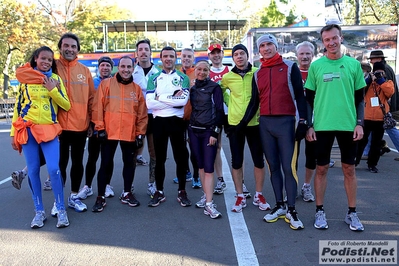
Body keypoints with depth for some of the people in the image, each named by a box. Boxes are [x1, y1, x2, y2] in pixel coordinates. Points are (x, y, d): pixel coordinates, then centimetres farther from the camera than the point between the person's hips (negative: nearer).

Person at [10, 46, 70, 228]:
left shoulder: (56, 79, 7)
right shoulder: (25, 78, 7)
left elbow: (67, 106, 1)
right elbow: (18, 106, 8)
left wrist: (52, 90, -11)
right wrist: (13, 133, 6)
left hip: (49, 129, -1)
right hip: (27, 129, 1)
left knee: (54, 169, -11)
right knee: (33, 171, 4)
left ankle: (61, 209, 5)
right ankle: (39, 211, 17)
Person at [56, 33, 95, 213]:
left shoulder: (85, 71, 7)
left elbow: (91, 98, 10)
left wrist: (91, 122, 9)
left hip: (80, 125, 3)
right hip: (59, 125, -3)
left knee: (77, 162, 13)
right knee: (60, 163, 5)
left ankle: (74, 197, 28)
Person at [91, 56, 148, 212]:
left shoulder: (137, 89, 7)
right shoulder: (106, 84, 0)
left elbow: (142, 113, 6)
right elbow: (97, 107, -3)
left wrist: (140, 133, 2)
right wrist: (100, 128, -8)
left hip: (130, 134, 3)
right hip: (109, 132, -2)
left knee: (129, 163, 11)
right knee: (106, 164, 4)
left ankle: (126, 194, 27)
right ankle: (101, 197, 15)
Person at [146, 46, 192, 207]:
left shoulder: (183, 78, 4)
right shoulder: (153, 79, 6)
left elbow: (183, 100, -14)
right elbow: (149, 103, -9)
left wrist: (161, 97, -11)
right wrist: (173, 99, -12)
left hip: (177, 121, -1)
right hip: (159, 121, 1)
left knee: (181, 157, 5)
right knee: (160, 158, 9)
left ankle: (182, 192, 18)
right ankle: (159, 192, 21)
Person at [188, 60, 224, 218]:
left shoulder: (214, 88, -2)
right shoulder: (192, 88, 12)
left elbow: (219, 111, -6)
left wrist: (215, 132, -12)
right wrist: (188, 129, 6)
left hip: (209, 131, -5)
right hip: (193, 131, 5)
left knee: (208, 168, -8)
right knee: (200, 165, 11)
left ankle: (209, 204, -7)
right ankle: (206, 195, 24)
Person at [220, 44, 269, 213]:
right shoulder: (228, 77, 2)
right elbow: (221, 90, 21)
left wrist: (262, 110, -3)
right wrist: (229, 103, 8)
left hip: (254, 123, -1)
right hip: (235, 124, 1)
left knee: (258, 160, 7)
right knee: (236, 162, 6)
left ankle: (258, 196, 23)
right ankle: (240, 197, 19)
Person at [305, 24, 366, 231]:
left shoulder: (353, 64, 4)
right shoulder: (316, 66, 3)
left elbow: (360, 98, 7)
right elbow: (309, 98, 5)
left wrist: (359, 123, -2)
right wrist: (309, 125, -1)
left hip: (348, 125, 1)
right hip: (322, 126, 0)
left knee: (349, 169, 8)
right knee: (321, 168, 6)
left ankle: (352, 213, 21)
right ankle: (320, 211, 19)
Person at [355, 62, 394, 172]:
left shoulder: (388, 82, 9)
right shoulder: (368, 81, 9)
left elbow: (390, 92, -12)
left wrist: (381, 81, -13)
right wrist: (369, 79, -13)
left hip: (380, 119, 1)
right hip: (366, 117, -1)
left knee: (376, 143, 7)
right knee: (361, 140, 4)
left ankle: (372, 164, 15)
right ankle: (354, 160, 15)